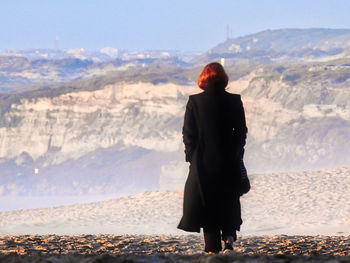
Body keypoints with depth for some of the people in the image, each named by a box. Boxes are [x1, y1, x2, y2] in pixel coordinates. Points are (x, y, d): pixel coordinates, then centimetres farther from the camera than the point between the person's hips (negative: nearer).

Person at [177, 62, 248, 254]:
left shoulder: (194, 101, -7)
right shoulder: (234, 101, -4)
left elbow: (188, 133, -5)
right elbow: (241, 131, 1)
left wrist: (191, 155, 5)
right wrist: (236, 155, 12)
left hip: (203, 161, -1)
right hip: (229, 161, 1)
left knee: (207, 202, 7)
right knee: (228, 201, 19)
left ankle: (212, 247, 4)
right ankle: (229, 234, 2)